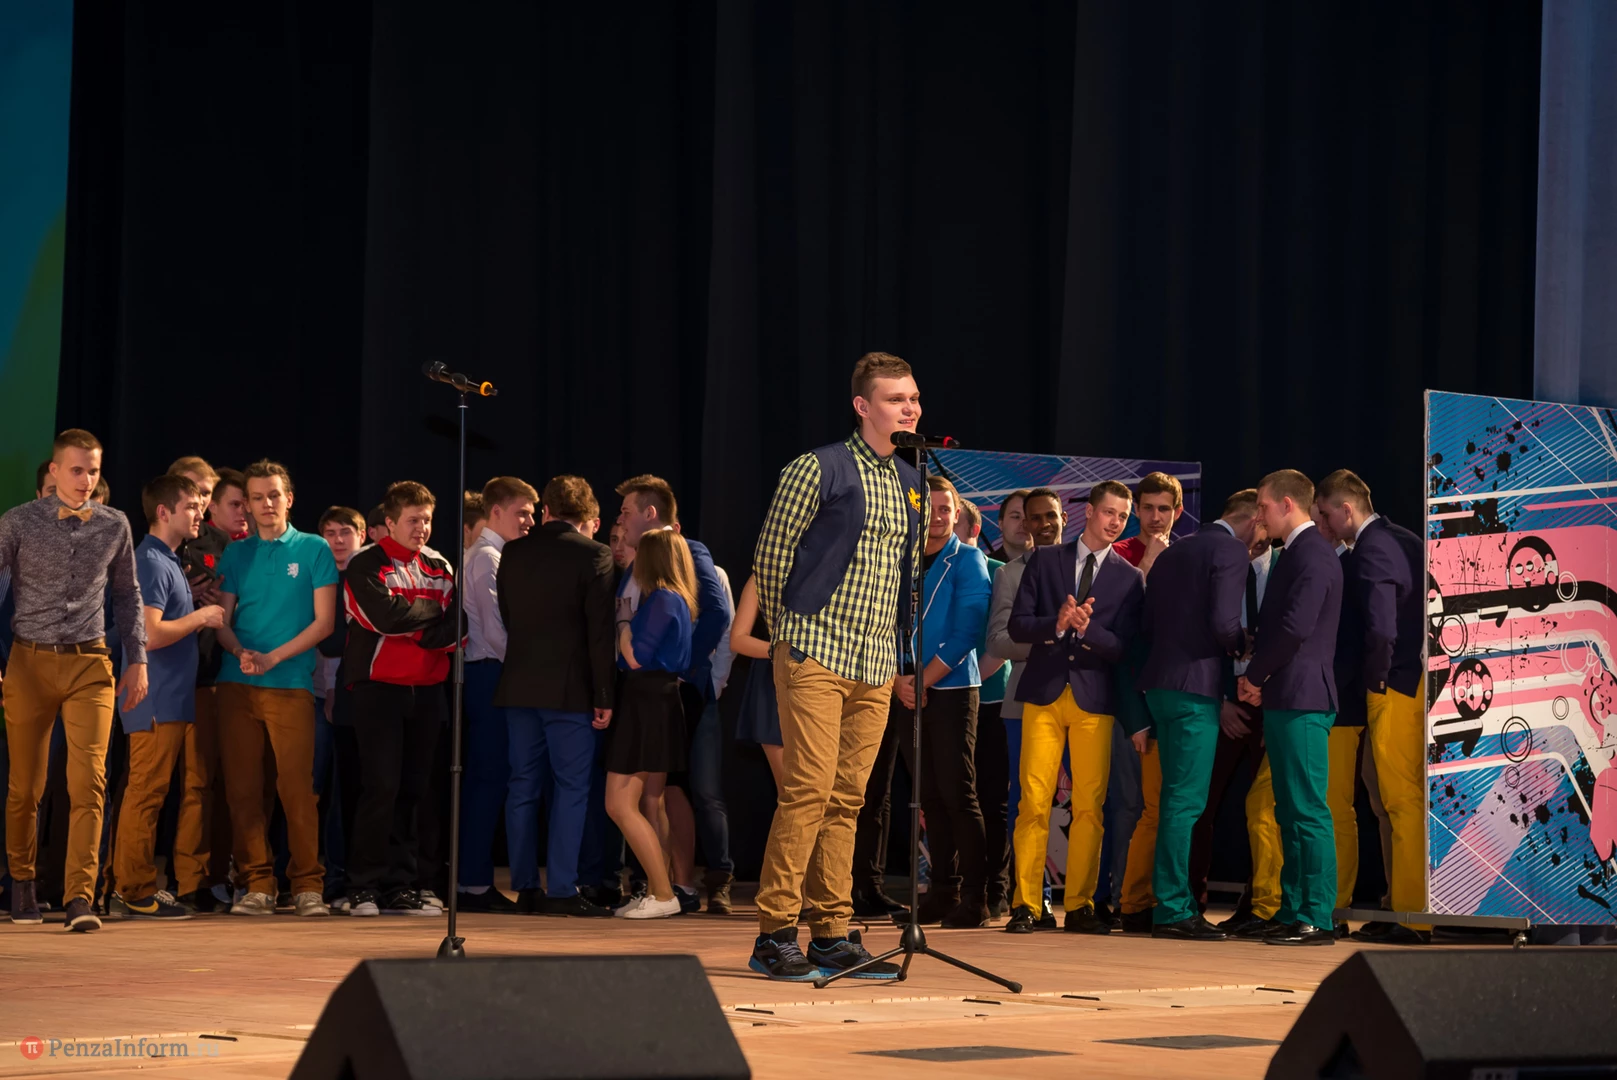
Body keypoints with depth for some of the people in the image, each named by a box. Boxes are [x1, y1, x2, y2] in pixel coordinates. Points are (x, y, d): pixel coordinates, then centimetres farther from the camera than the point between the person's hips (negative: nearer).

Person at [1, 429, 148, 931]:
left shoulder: (114, 526, 6)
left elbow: (127, 596, 17)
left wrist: (137, 660, 12)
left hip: (90, 665, 1)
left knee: (88, 783, -11)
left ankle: (80, 896, -12)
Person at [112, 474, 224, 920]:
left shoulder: (168, 561, 18)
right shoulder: (150, 562, -14)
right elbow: (151, 633, -23)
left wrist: (201, 614, 13)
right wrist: (201, 617, -12)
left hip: (173, 699, 10)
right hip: (156, 699, -10)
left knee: (148, 794, 11)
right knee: (146, 794, -6)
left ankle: (135, 883, 15)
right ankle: (138, 892, -5)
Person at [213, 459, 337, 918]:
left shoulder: (314, 550, 6)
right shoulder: (235, 554, 14)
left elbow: (324, 621, 0)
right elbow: (222, 621, 11)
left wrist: (273, 657, -10)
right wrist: (240, 651, -11)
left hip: (291, 684, -3)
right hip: (237, 686, 3)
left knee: (298, 787, -8)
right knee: (243, 789, -1)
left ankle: (307, 885, -2)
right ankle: (257, 884, 4)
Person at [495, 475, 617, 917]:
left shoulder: (513, 553, 7)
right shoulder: (594, 556, -8)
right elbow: (600, 632, -11)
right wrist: (604, 697, -9)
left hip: (518, 686, 5)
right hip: (571, 689, -5)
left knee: (524, 786, 9)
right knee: (571, 789, -1)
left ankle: (526, 887, 11)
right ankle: (562, 890, -5)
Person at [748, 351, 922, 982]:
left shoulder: (911, 486, 15)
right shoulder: (820, 470, -5)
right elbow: (770, 555, -1)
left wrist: (897, 649, 16)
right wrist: (790, 633, 3)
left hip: (877, 666, 6)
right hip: (816, 653, -6)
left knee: (847, 798, 7)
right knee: (809, 790, -10)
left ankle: (832, 935, 10)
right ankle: (774, 936, -6)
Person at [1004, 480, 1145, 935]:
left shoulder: (1130, 578, 9)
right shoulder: (1044, 560, 9)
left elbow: (1124, 647, 0)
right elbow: (1017, 625, 3)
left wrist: (1087, 628, -18)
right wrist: (1057, 624, -16)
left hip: (1095, 698, 0)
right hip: (1044, 693, 0)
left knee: (1089, 805, -2)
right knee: (1034, 801, -6)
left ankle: (1079, 906, 5)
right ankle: (1025, 905, -2)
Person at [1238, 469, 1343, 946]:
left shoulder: (1311, 554, -13)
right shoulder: (1295, 552, 19)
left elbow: (1295, 628, -22)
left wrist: (1255, 676, -10)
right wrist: (1259, 681, 10)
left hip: (1301, 698, -11)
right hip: (1285, 697, 11)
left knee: (1308, 812, -9)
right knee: (1291, 812, 12)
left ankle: (1317, 920, -9)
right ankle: (1294, 913, 17)